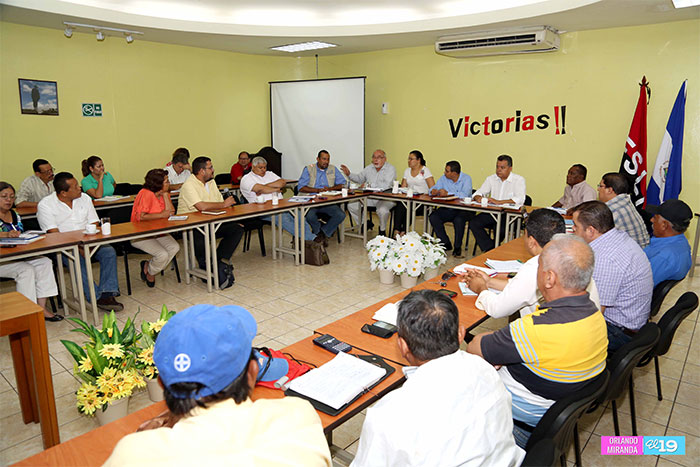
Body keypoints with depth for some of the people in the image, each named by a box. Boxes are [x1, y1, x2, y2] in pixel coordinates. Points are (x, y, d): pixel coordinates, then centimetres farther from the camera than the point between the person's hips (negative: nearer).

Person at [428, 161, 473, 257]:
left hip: (463, 209, -5)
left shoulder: (466, 179, -8)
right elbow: (433, 189, 9)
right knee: (433, 217, -19)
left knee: (459, 220, -35)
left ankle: (457, 247, -12)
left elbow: (465, 194, -23)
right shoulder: (443, 178, 7)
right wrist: (433, 191, -16)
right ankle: (446, 244, -4)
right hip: (447, 209, 5)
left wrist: (447, 193, -21)